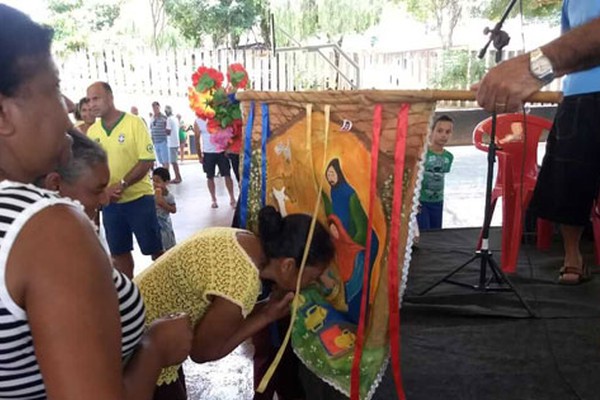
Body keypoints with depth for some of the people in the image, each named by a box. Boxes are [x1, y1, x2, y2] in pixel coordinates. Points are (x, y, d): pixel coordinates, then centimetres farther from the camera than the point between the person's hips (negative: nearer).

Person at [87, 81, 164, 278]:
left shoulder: (134, 123, -9)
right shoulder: (92, 131, 5)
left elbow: (147, 161, -14)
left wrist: (122, 185, -21)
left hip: (138, 198, -4)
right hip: (109, 202, 5)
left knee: (154, 249, 4)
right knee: (119, 252, 14)